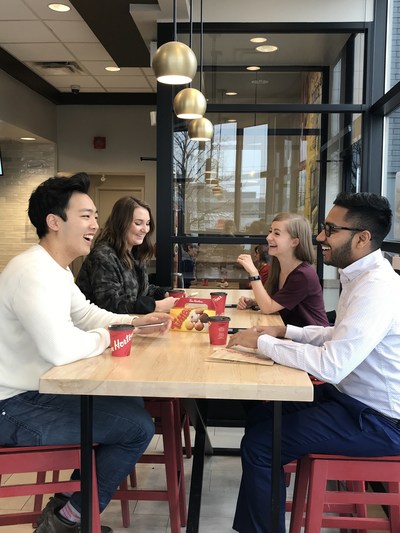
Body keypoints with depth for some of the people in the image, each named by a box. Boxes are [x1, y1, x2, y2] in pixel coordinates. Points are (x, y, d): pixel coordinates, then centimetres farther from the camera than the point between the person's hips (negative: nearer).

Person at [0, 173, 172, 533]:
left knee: (131, 405, 18)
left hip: (35, 391, 11)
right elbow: (61, 348, -37)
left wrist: (137, 321, 4)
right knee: (139, 427, -11)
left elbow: (86, 314, 19)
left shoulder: (56, 269, 9)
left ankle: (69, 500, 24)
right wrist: (104, 338, -17)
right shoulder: (34, 273, -26)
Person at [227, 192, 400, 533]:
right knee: (263, 415, 16)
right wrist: (285, 332, 5)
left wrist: (262, 343, -22)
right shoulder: (362, 276, 6)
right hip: (354, 396, 10)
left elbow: (331, 365, -33)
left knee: (259, 443, -12)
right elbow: (341, 337, 17)